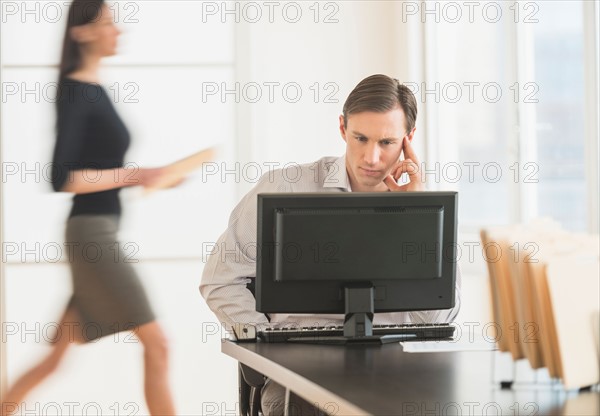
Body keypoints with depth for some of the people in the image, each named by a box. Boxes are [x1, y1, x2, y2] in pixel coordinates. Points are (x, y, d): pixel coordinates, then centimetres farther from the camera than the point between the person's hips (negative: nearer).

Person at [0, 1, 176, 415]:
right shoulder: (76, 92, -12)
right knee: (156, 342, -7)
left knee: (59, 354, 12)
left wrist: (143, 177, 10)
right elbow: (62, 179, -19)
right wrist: (132, 176, -17)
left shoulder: (95, 89, 14)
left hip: (100, 233, 9)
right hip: (91, 230, -9)